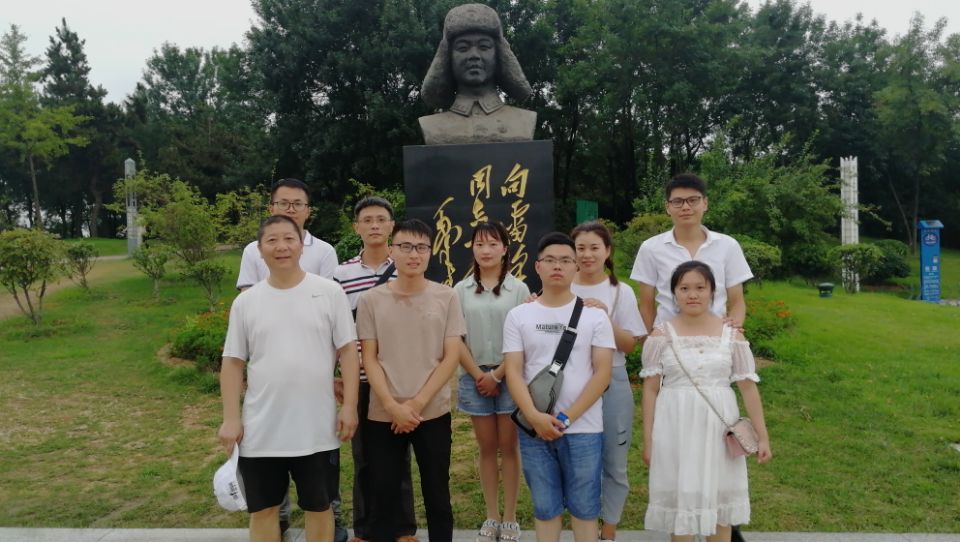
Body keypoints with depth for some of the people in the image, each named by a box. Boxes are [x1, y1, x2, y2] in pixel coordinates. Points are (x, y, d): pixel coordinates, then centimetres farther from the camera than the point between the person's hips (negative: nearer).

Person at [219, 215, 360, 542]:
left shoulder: (329, 292, -3)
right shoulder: (245, 301, 2)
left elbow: (347, 351, -3)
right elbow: (233, 362, 5)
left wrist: (350, 406, -8)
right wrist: (230, 418, -1)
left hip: (317, 429, -1)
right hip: (261, 430, 2)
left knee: (319, 506, 14)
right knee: (263, 508, 15)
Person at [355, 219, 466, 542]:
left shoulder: (446, 297, -1)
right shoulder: (371, 300, 0)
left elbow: (451, 356, -4)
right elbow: (369, 359, -1)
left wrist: (417, 404, -11)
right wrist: (393, 406, -11)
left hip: (434, 413, 0)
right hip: (383, 415, 0)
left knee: (437, 496, 11)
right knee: (384, 497, 9)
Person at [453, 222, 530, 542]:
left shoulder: (518, 289, -1)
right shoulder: (462, 290, 4)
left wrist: (498, 375, -9)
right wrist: (479, 375, -7)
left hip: (510, 377, -1)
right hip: (475, 377, 2)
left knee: (509, 448, 5)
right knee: (487, 449, 10)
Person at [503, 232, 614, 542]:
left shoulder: (594, 315, 0)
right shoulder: (518, 316, 3)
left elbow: (602, 373, -5)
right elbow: (513, 372, -2)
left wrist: (568, 418, -13)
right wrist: (534, 417, -16)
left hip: (583, 429, -1)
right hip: (535, 429, 1)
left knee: (584, 506, 9)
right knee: (545, 507, 13)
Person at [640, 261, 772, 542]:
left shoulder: (731, 335, -1)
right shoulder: (661, 336, -4)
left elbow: (748, 386, 2)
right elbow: (650, 390, -1)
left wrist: (762, 436, 2)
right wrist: (648, 440, -2)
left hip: (717, 426, 1)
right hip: (676, 428, -1)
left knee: (719, 496, 13)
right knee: (680, 497, 8)